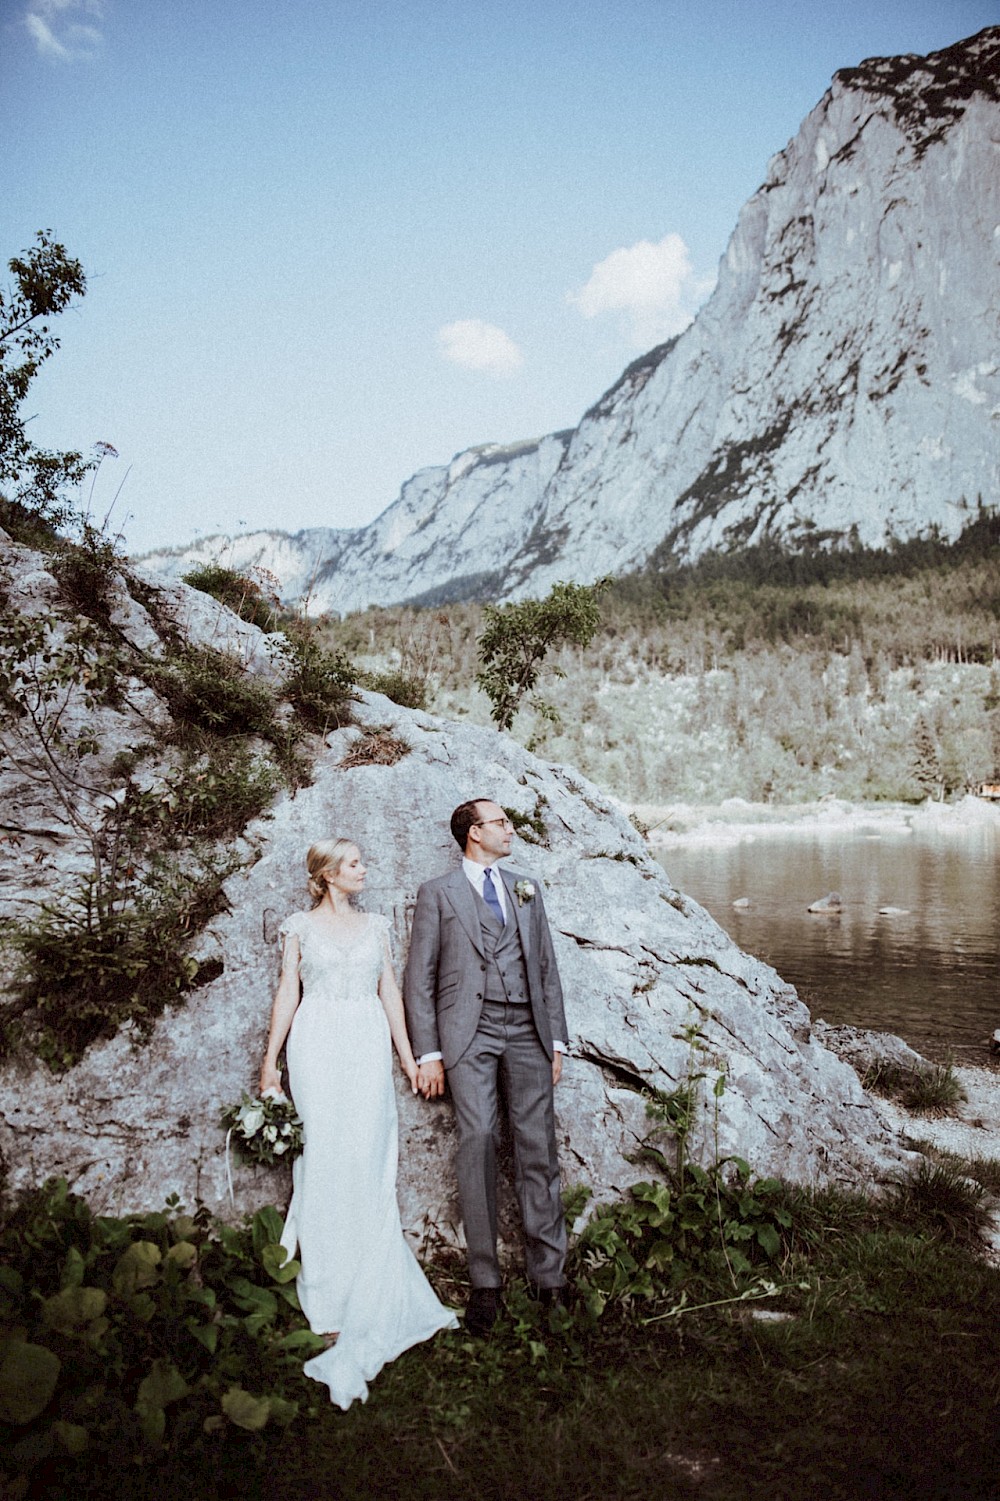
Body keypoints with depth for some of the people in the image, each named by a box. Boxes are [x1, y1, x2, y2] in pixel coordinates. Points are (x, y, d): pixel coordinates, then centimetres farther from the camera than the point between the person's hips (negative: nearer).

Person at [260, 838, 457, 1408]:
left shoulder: (376, 925, 12)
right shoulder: (302, 926, 5)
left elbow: (390, 990, 13)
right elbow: (288, 991, 5)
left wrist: (407, 1055, 11)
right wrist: (271, 1059, 2)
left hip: (369, 1047, 2)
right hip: (319, 1046, -2)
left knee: (369, 1159, -1)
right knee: (324, 1157, -2)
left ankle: (368, 1289, 11)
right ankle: (327, 1288, 9)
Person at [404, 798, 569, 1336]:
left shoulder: (526, 890, 19)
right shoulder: (438, 893, 6)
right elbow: (419, 978, 3)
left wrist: (556, 1039, 11)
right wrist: (428, 1054, -4)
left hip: (526, 1030, 3)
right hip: (469, 1030, -3)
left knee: (538, 1147, 2)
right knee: (478, 1144, -6)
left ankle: (548, 1275, 11)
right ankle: (484, 1283, 4)